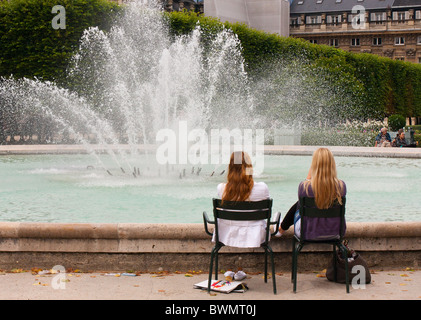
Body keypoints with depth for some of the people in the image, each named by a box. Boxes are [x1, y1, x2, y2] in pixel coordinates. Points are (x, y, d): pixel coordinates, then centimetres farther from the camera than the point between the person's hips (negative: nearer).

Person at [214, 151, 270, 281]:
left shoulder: (221, 188, -17)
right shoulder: (261, 188, -19)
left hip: (227, 235, 1)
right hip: (252, 236, -1)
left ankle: (229, 271, 46)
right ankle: (239, 271, 43)